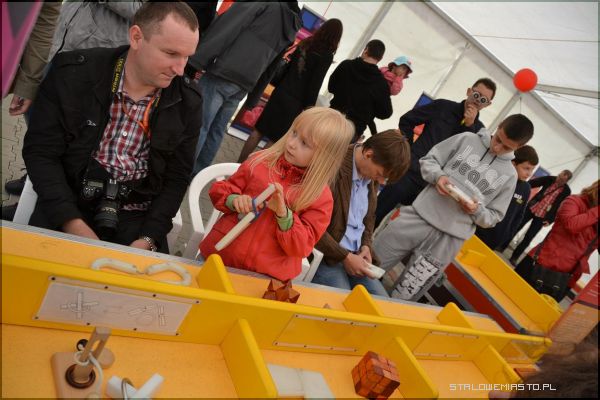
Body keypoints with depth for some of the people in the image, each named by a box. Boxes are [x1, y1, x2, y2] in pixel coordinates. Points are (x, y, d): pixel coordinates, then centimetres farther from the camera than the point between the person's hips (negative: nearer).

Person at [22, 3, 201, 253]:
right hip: (68, 206, -1)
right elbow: (40, 152, -6)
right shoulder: (73, 73, -8)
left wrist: (148, 239, -11)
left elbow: (176, 178, 2)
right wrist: (73, 224, -17)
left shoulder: (187, 102, -2)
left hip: (137, 217, 2)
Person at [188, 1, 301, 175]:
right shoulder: (293, 26, 16)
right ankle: (197, 173, 20)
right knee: (216, 131, 14)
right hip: (243, 86, 6)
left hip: (221, 76, -6)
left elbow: (228, 27, -12)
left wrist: (197, 59, -16)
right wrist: (253, 99, 22)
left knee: (199, 127, -2)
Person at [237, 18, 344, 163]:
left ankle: (240, 165, 16)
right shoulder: (327, 56, -11)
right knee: (274, 140, 2)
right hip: (295, 102, -6)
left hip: (281, 93, 6)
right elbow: (315, 84, -12)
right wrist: (308, 107, -6)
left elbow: (288, 65, 12)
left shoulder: (305, 43, 7)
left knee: (259, 131, 10)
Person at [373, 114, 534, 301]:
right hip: (419, 216, 1)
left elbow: (494, 217, 12)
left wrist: (477, 210, -10)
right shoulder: (466, 139, 6)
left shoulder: (509, 176, 8)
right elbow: (428, 160, 8)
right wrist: (438, 176, -13)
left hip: (449, 238, -1)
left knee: (403, 297, -2)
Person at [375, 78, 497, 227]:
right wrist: (409, 149, 2)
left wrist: (469, 126, -12)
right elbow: (407, 120, 8)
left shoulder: (478, 129, 8)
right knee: (376, 215, -2)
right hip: (409, 172, -1)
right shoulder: (443, 106, 4)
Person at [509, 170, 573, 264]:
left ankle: (514, 258, 13)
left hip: (542, 217, -2)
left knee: (528, 238, 0)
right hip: (531, 208, 2)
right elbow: (532, 183, -2)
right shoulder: (550, 179, -3)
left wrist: (550, 220, -11)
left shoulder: (566, 191, -7)